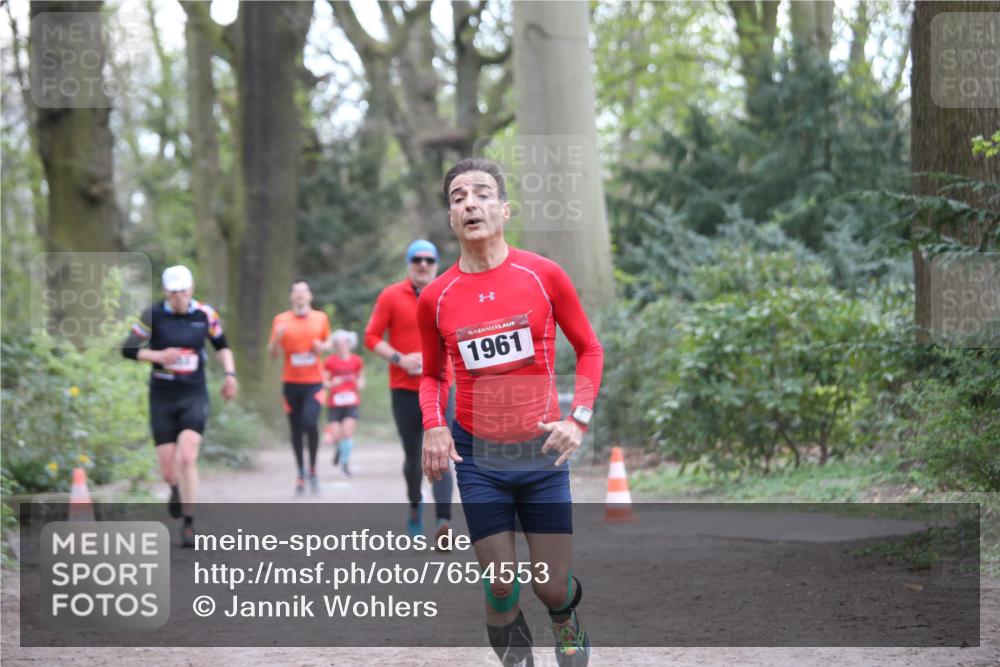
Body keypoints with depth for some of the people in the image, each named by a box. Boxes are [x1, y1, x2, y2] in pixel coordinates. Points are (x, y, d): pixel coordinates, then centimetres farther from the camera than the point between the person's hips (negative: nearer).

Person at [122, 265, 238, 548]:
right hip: (162, 397, 0)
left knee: (187, 458, -19)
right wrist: (158, 356, -17)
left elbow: (221, 344, 18)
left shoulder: (205, 314, 0)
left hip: (194, 396, 0)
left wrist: (230, 373, 5)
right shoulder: (153, 315, -5)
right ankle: (176, 489, 39)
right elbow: (128, 349, -2)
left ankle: (188, 524, -8)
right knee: (168, 470, 0)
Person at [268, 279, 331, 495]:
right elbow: (273, 353, 4)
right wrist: (277, 338, -16)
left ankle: (312, 469, -3)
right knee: (296, 429, 4)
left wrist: (322, 347, -4)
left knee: (310, 421, -20)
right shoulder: (281, 320, 3)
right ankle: (301, 474, 17)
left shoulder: (321, 318, 6)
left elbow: (327, 342, 19)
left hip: (314, 382, -1)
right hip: (291, 382, 1)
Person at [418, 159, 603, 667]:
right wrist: (433, 426, -7)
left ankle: (567, 620, 38)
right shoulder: (435, 298, -3)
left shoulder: (545, 276, -7)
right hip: (477, 457, 1)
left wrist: (579, 417, -10)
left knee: (552, 587, 2)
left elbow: (589, 349, 3)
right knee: (500, 587, -1)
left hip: (542, 453, -1)